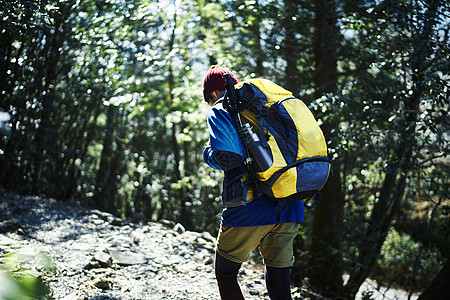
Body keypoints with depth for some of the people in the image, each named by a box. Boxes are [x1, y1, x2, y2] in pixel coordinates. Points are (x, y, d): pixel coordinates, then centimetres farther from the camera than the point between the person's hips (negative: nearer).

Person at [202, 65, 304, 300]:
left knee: (225, 274, 16)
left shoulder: (220, 112, 1)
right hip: (289, 211, 6)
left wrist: (208, 154, 4)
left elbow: (226, 156, -17)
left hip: (249, 210, -5)